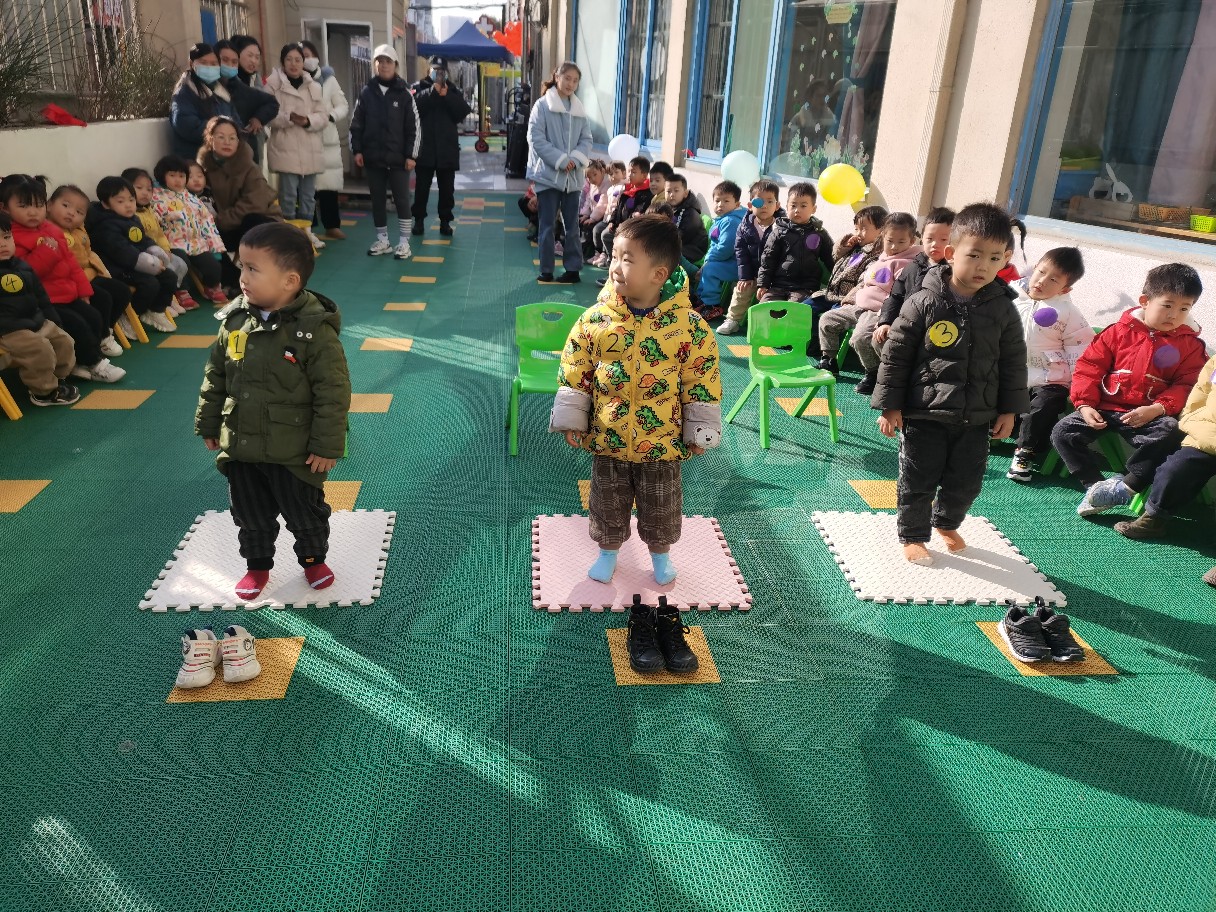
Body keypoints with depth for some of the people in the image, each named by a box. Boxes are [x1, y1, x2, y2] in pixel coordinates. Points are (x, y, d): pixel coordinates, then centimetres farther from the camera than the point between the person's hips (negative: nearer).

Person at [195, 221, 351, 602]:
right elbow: (215, 377, 9)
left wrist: (327, 446, -16)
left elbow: (333, 393, -18)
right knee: (250, 515, 20)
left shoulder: (315, 330, -20)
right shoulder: (234, 322, -3)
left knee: (305, 513, 14)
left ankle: (313, 559, 39)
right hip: (240, 447, 5)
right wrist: (208, 424, 12)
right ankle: (257, 566, 41)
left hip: (294, 453, -5)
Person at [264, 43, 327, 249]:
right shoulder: (273, 84, -1)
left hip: (310, 150, 4)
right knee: (288, 194, -5)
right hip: (286, 148, -4)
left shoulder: (313, 86, 10)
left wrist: (308, 121, -15)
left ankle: (306, 230, 23)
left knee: (308, 194, 11)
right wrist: (289, 117, -22)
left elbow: (323, 116, 5)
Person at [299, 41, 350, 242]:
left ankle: (332, 225, 15)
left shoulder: (328, 79, 8)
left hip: (327, 139, 2)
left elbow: (343, 106, 7)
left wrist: (331, 116, -10)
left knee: (329, 183, 5)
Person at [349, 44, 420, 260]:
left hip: (398, 159, -3)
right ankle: (382, 240, 19)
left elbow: (414, 127, -2)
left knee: (402, 200, 1)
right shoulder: (366, 92, 6)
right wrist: (357, 150, 2)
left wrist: (411, 155, -8)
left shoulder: (404, 93, -1)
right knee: (377, 200, 9)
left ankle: (404, 242, 8)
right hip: (373, 158, 3)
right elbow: (356, 123, 9)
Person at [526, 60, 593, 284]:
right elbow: (536, 138, -11)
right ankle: (546, 271, 7)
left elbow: (586, 139, 8)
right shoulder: (542, 105, -4)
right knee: (547, 225, 0)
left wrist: (575, 160, -11)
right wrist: (561, 160, -15)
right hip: (548, 174, -4)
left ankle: (572, 268, 15)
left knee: (572, 224, 8)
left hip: (573, 176, 4)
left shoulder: (579, 109, 9)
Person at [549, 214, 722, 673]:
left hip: (662, 442, -1)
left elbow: (703, 383, -8)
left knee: (661, 507, 17)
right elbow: (572, 373, -4)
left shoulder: (688, 325, -17)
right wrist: (572, 423, -1)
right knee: (608, 504, 18)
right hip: (607, 440, 1)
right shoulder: (595, 319, -13)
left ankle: (660, 554, 42)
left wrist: (698, 433, -4)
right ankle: (608, 551, 43)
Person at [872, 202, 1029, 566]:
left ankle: (947, 523, 42)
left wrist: (1009, 410, 5)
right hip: (923, 414, -3)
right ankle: (912, 535, 26)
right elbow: (895, 355, -7)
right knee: (918, 480, 6)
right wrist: (890, 405, -7)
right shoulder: (924, 303, -11)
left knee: (966, 481, 14)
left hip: (976, 418, 4)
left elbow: (1014, 363, 7)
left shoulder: (1004, 310, -1)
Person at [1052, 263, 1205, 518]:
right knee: (1063, 432, -17)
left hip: (1150, 415, -1)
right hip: (1105, 409, 1)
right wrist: (1085, 404, -8)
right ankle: (1094, 485, -18)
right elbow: (1089, 367, 4)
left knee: (1170, 433, -34)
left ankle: (1126, 485, -29)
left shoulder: (1190, 345, 8)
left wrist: (1158, 408, -17)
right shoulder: (1119, 331, 6)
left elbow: (1186, 385, 1)